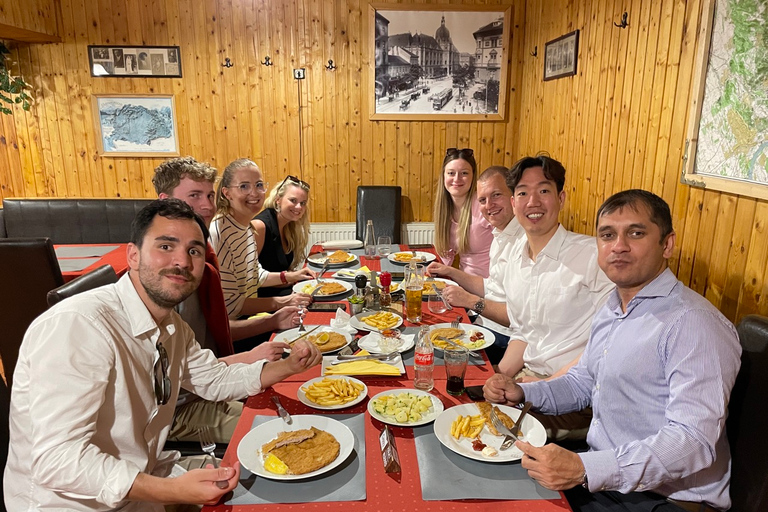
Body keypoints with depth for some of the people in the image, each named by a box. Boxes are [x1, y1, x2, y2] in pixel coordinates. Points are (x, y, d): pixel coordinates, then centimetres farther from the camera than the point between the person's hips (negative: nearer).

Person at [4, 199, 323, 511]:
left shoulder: (173, 326, 0)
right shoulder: (75, 326, -27)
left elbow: (215, 380, 12)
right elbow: (56, 459, -30)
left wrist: (288, 367, -2)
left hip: (142, 479, 8)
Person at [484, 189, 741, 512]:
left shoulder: (693, 323, -20)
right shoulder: (610, 311, 9)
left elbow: (694, 440, -27)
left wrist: (585, 470, -36)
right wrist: (522, 393, 3)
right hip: (598, 479, 8)